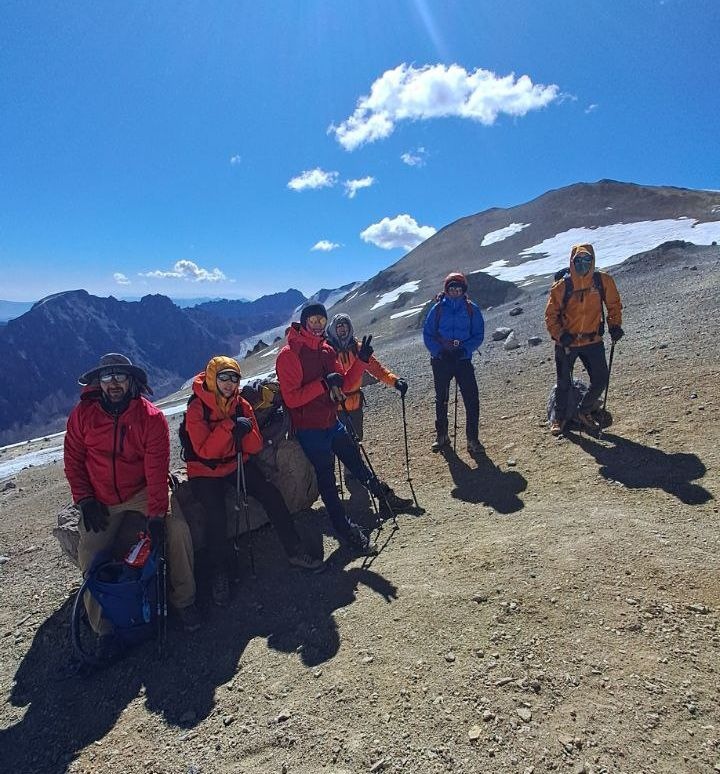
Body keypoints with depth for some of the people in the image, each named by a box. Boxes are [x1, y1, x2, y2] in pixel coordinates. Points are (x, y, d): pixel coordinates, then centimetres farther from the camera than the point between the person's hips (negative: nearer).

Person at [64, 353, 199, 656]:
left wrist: (156, 514, -26)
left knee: (177, 529, -23)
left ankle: (183, 600, -3)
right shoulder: (82, 415, -7)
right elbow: (73, 462, 2)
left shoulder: (151, 417, -15)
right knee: (89, 556, -12)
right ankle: (105, 629, 8)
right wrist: (85, 501, -7)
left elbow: (157, 470, -20)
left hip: (143, 493, -2)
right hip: (101, 501, 2)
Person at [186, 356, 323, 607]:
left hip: (237, 465, 4)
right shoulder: (197, 408, -16)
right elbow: (204, 451, -24)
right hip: (205, 473, -4)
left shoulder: (241, 404, -3)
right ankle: (218, 575, -5)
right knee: (216, 515, -27)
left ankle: (294, 551, 1)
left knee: (271, 494, -13)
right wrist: (229, 426, -33)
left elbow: (255, 447, -4)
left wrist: (246, 431, -25)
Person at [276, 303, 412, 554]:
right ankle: (345, 530, 16)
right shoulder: (289, 355, -16)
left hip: (332, 422, 7)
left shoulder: (327, 350, 6)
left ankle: (384, 495, 43)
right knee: (326, 479, 2)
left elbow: (344, 384, 6)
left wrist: (362, 359, -6)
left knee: (355, 460, 22)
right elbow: (291, 398, -22)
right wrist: (323, 384, -27)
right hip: (309, 429, -7)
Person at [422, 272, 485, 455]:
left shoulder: (472, 309, 0)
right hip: (441, 360, 1)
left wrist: (465, 349, -16)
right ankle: (442, 436, 27)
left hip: (463, 359, -1)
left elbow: (478, 335, 0)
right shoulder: (438, 308, 0)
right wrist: (439, 351, -14)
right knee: (441, 399, 11)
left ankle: (473, 439, 0)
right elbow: (427, 334, 1)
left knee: (472, 400, -9)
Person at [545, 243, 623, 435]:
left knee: (600, 380, 1)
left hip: (593, 341, 2)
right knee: (564, 383, 5)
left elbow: (613, 304, 11)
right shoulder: (562, 286, -10)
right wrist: (560, 335, -17)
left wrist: (614, 325, 0)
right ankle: (559, 418, 26)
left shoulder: (603, 281, -4)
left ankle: (584, 412, 26)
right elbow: (551, 315, -5)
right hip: (567, 343, -2)